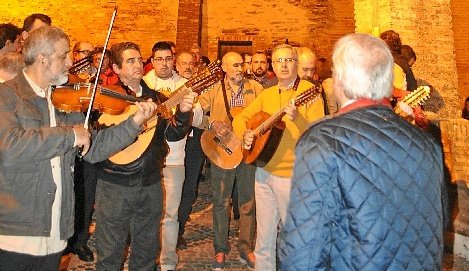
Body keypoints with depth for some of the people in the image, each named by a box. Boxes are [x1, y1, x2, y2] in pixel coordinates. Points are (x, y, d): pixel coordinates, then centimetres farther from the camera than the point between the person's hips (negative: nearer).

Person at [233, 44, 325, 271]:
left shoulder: (308, 91, -7)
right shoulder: (267, 94, 11)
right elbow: (240, 118, 15)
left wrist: (296, 117, -33)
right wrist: (245, 134, -5)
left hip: (293, 176, -5)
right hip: (264, 171, 5)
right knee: (264, 236, 15)